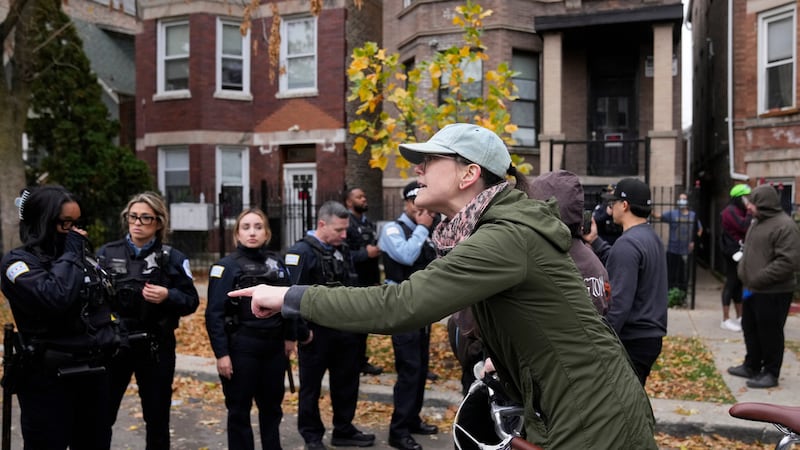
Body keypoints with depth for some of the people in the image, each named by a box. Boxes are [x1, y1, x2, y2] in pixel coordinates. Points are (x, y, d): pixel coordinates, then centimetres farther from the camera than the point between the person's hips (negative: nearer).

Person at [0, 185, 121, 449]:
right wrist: (71, 255, -15)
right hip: (47, 380, -6)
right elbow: (55, 297, -27)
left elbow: (104, 303, 22)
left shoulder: (82, 258, 10)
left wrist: (110, 336, 10)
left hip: (93, 373, 6)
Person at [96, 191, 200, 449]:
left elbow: (191, 301, 1)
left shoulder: (173, 258, 0)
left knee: (157, 417, 12)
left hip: (156, 347, 0)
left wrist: (168, 296, -18)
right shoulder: (107, 253, 2)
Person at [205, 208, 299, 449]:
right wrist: (221, 353, -16)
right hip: (241, 349, -5)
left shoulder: (276, 261, 6)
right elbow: (214, 314, -11)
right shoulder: (226, 266, -8)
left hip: (274, 347, 5)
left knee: (272, 405, 17)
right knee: (239, 409, 7)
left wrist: (290, 336, 12)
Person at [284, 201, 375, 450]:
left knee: (346, 382, 16)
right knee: (311, 386, 9)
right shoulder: (301, 252, -15)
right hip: (316, 332, -7)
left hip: (345, 330, 7)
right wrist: (301, 329, -18)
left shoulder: (342, 249, 9)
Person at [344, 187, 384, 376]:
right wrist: (365, 253, -21)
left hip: (368, 283, 8)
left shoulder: (370, 224, 17)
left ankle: (362, 361, 24)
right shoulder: (346, 223, -12)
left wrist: (376, 279, 21)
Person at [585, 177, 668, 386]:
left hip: (632, 341, -10)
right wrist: (595, 241, 14)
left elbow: (619, 302, -25)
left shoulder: (627, 244, -20)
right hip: (651, 335, 10)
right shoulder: (651, 236, 11)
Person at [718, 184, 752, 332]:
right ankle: (726, 320, -3)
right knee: (731, 283, -7)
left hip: (740, 251, 10)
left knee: (739, 283, 13)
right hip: (733, 251, -10)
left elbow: (746, 228, 15)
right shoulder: (731, 211, -13)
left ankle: (739, 317, 21)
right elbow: (744, 227, -24)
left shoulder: (741, 211, 18)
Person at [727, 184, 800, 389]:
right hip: (752, 289, 9)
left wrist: (757, 279, -23)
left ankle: (771, 373, 15)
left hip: (773, 293, -9)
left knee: (770, 333, 2)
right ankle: (751, 366, 32)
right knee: (750, 329, 18)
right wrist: (743, 273, 9)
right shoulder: (757, 222, 13)